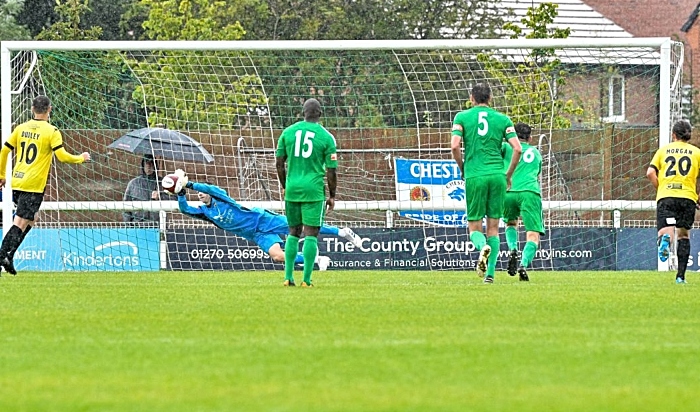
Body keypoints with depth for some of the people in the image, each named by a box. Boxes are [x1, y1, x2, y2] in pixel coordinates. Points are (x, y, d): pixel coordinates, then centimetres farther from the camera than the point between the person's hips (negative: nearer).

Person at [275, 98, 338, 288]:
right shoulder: (326, 137, -3)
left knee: (293, 232, 14)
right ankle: (306, 279, -5)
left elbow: (279, 163, 8)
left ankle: (288, 276, 8)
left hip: (292, 188, 3)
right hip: (314, 190, -3)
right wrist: (332, 196, 8)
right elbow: (331, 171, -3)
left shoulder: (288, 132, 5)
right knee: (311, 234, -1)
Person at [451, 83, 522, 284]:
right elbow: (517, 149, 1)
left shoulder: (462, 117, 4)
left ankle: (483, 247, -29)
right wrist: (508, 175, 14)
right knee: (493, 227, 8)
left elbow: (455, 146, -7)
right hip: (497, 175, 2)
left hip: (474, 176, -2)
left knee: (474, 226, 6)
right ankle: (490, 273, 2)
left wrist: (462, 169, 9)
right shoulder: (502, 119, 9)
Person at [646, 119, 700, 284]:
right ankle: (681, 275, 11)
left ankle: (665, 239, -47)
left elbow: (650, 173, 3)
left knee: (665, 231, -6)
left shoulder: (663, 150, 14)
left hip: (665, 196, 0)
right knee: (684, 235, 15)